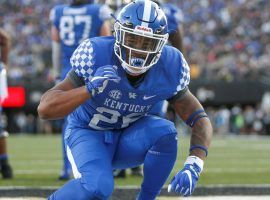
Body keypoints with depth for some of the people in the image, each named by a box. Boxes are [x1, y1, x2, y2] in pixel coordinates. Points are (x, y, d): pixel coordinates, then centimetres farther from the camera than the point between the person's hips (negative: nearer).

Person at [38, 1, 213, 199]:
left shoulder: (169, 67, -18)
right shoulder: (97, 55, -27)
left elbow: (200, 120, -13)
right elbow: (45, 109, -30)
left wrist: (193, 167, -32)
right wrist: (90, 89, -46)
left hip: (128, 136, 3)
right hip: (88, 134, -3)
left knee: (165, 132, -28)